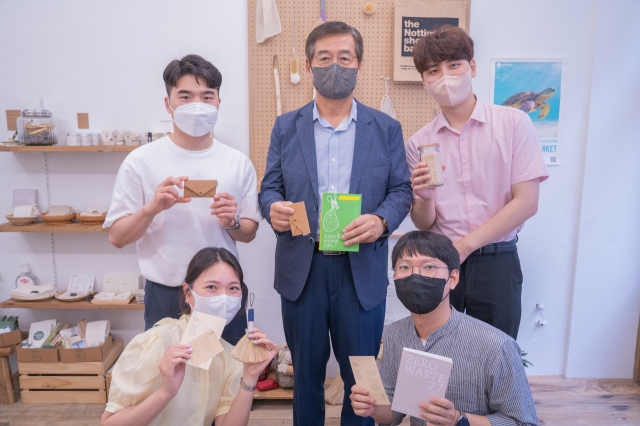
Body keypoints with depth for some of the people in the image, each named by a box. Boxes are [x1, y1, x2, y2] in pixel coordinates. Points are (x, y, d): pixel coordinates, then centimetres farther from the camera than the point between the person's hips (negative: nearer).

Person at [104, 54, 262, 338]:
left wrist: (232, 222, -14)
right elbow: (117, 237, -4)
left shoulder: (238, 163, 0)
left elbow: (249, 233, 7)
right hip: (166, 295, -1)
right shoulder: (140, 162, -6)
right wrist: (152, 208, -21)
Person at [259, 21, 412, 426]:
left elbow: (401, 189, 2)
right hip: (302, 268, 1)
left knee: (362, 375, 13)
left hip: (362, 269, 0)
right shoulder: (286, 127, 6)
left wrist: (382, 220, -18)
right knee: (306, 370, 17)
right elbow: (271, 187, 6)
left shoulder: (386, 128, 4)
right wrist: (273, 208, -17)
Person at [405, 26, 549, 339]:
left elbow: (526, 202, -8)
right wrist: (424, 197, -19)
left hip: (496, 262, -1)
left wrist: (464, 245, -13)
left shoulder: (513, 123, -4)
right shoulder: (419, 143, 1)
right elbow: (424, 225, 3)